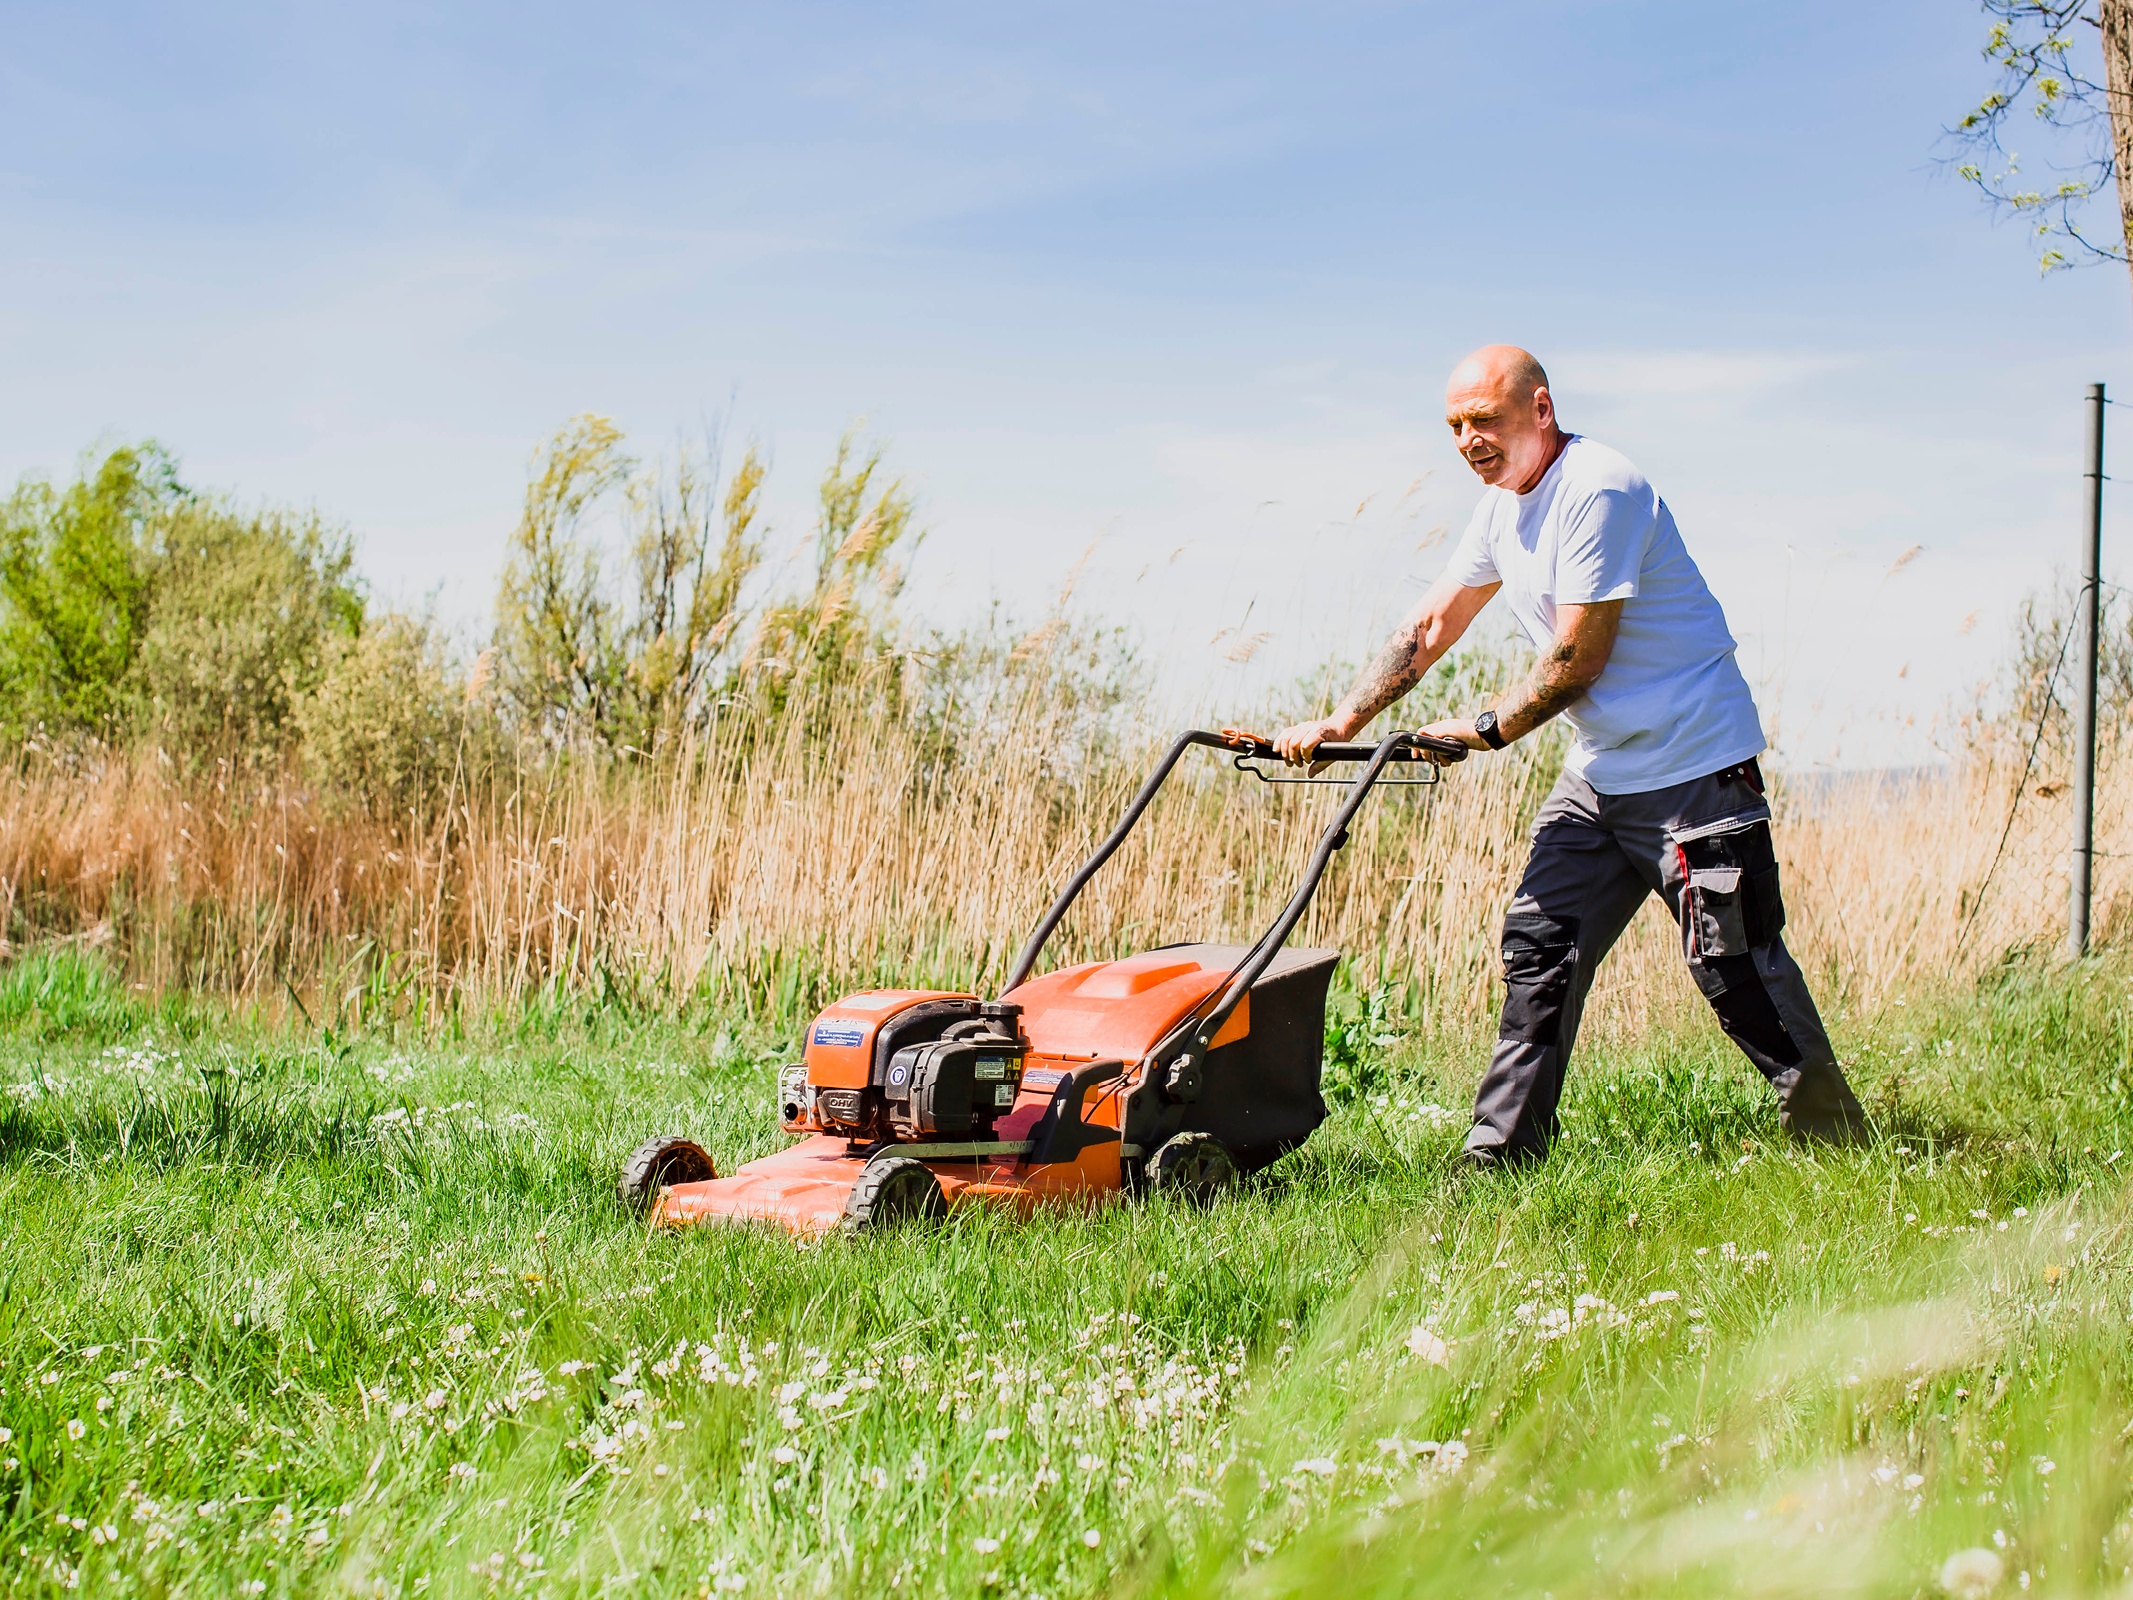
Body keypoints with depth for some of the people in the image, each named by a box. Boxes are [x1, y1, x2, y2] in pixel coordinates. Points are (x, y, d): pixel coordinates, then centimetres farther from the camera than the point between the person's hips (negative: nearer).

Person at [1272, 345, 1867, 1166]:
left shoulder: (1598, 492, -19)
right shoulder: (1504, 505, 10)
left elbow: (1577, 661, -20)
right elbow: (1431, 625, 13)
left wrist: (1484, 729, -9)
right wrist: (1342, 721, 4)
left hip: (1692, 767, -9)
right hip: (1598, 774, 9)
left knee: (1737, 968, -5)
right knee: (1538, 946, 5)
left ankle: (1836, 1141, 9)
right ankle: (1499, 1155, 11)